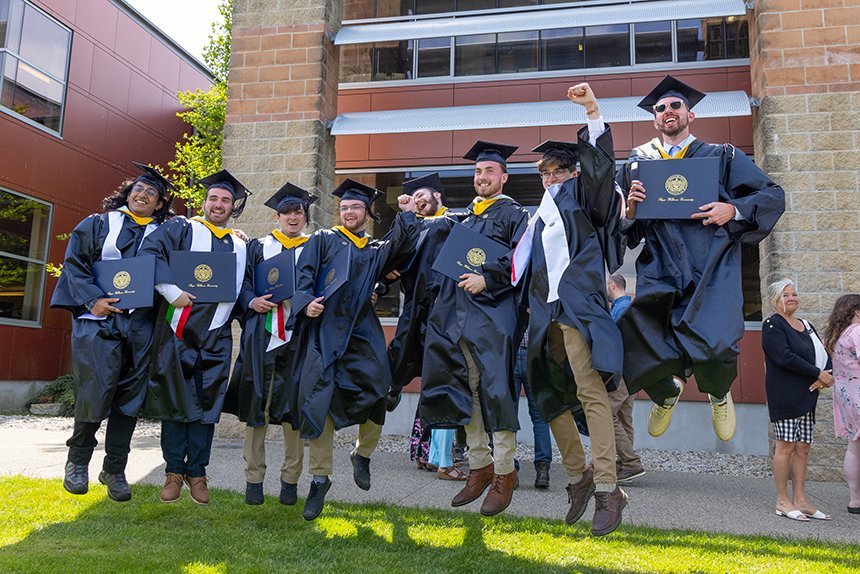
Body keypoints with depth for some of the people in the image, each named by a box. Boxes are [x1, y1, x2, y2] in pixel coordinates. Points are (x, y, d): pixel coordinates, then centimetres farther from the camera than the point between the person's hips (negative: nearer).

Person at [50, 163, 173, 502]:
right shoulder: (98, 225, 10)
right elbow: (74, 263, 3)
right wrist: (93, 299, -10)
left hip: (140, 325, 2)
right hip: (98, 320, -2)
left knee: (129, 395, 3)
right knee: (96, 388, -10)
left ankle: (114, 469, 16)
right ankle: (78, 459, 14)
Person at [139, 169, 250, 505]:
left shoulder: (241, 247, 18)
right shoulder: (181, 229, 6)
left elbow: (245, 288, 20)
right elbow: (150, 252, -9)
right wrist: (172, 291, -18)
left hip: (216, 336, 3)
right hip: (179, 330, -2)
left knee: (206, 403, 4)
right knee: (175, 399, 2)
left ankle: (196, 471, 16)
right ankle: (174, 471, 14)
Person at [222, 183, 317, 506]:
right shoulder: (258, 247, 14)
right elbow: (242, 282, 10)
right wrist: (252, 301, -10)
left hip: (298, 337, 0)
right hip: (261, 336, 1)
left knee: (294, 406, 1)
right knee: (256, 404, 0)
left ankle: (290, 480, 13)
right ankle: (254, 478, 11)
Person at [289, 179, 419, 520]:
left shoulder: (377, 249, 21)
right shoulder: (323, 240, 15)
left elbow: (403, 244, 3)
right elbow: (304, 273, 1)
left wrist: (406, 213, 3)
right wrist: (306, 300, -15)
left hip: (362, 331, 2)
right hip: (324, 328, -1)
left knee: (375, 390, -15)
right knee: (319, 398, -8)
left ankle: (362, 454, 14)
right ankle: (320, 477, 5)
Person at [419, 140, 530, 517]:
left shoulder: (514, 215, 3)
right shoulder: (466, 217, 22)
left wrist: (487, 279, -20)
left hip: (493, 312, -6)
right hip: (459, 313, 7)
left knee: (494, 390, -8)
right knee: (467, 391, 7)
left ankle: (505, 472, 2)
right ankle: (479, 466, 18)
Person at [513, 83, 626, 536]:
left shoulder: (578, 194, 10)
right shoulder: (541, 214, 25)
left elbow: (599, 164, -9)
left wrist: (592, 111, -17)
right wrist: (529, 305, 17)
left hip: (576, 306, -7)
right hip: (544, 313, 7)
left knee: (590, 392, -14)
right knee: (552, 396, 7)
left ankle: (608, 489, -12)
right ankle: (579, 476, 21)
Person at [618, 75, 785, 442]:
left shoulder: (723, 157, 15)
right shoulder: (637, 163, 19)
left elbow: (773, 195, 10)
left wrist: (733, 210, -8)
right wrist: (629, 209, -5)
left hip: (711, 267, -1)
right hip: (660, 270, 2)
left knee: (712, 343, -25)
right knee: (635, 336, -21)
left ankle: (718, 394, 17)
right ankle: (667, 391, 19)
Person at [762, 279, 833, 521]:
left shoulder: (805, 326, 18)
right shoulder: (772, 325, -6)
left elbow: (823, 354, 17)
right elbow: (785, 357, -17)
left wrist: (827, 375, -4)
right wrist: (818, 374, -14)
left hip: (807, 396, 8)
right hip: (784, 396, -8)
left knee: (803, 448, 8)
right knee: (786, 446, -5)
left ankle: (800, 499, 15)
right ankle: (782, 501, 3)